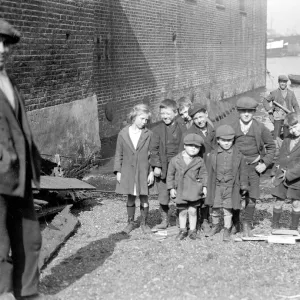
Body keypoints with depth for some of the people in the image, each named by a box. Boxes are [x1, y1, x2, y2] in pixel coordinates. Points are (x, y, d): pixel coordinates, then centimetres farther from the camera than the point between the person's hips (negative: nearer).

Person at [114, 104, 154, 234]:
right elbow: (119, 154, 4)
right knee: (130, 198, 11)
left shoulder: (148, 134, -4)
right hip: (128, 171, 1)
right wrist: (118, 171, 0)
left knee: (144, 198, 5)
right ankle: (131, 222, 26)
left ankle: (144, 223, 22)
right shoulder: (123, 134, -1)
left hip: (143, 172, -1)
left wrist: (152, 172, -5)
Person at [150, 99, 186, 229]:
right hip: (162, 168, 1)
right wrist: (156, 165, -9)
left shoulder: (182, 128, 2)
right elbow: (153, 149, -2)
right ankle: (164, 220, 21)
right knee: (163, 196, 6)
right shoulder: (157, 129, 1)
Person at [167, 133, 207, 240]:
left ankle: (192, 230, 19)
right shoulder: (175, 160, -2)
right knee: (182, 211, 8)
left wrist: (204, 186, 3)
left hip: (194, 190, 0)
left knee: (192, 211, 3)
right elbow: (170, 174, 4)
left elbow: (203, 174, 10)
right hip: (180, 190, 0)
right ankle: (182, 230, 25)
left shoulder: (199, 161, -1)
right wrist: (171, 188, 1)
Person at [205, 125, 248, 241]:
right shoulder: (213, 155, 2)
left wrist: (244, 186, 6)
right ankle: (215, 226, 33)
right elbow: (209, 171, 9)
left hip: (231, 186, -2)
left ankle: (227, 230, 12)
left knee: (228, 209, 0)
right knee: (215, 208, 11)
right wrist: (207, 186, 10)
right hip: (216, 185, 2)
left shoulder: (238, 155, -2)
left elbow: (242, 171, 5)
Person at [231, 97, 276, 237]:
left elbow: (271, 146, 8)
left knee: (251, 196, -5)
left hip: (253, 166, -1)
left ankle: (247, 225, 8)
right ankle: (235, 224, 20)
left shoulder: (260, 128, -2)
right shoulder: (232, 127, -1)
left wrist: (265, 163, -1)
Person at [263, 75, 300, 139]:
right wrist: (270, 111, -1)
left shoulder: (291, 93, 6)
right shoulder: (274, 93, 2)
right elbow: (265, 101, 10)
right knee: (276, 137, -1)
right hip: (278, 117, -1)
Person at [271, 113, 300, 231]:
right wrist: (274, 173, 12)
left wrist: (290, 173, -20)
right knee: (279, 202, 9)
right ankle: (275, 227, 24)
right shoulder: (287, 140, 7)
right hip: (281, 176, 4)